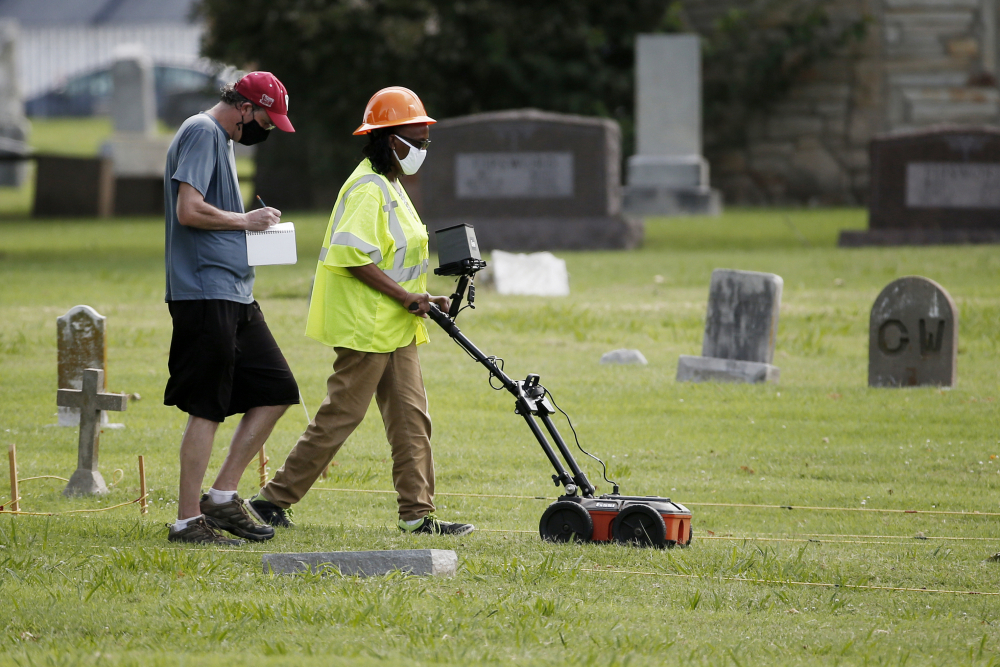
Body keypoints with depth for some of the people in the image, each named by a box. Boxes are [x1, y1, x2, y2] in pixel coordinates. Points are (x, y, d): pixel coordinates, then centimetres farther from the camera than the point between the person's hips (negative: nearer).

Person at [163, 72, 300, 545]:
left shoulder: (221, 138, 21)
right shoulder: (202, 133, -10)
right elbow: (189, 210, -21)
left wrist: (252, 226, 11)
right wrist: (244, 220, -9)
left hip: (236, 295, 10)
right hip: (206, 293, -10)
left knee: (276, 390, 10)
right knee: (207, 410, -7)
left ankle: (222, 497, 14)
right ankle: (188, 521, -3)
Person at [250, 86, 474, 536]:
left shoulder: (390, 187, 18)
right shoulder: (367, 188, -15)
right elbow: (353, 256, -25)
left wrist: (422, 300, 13)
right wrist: (406, 298, -22)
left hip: (395, 330, 10)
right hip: (366, 329, -10)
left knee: (411, 418, 6)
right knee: (340, 416, -6)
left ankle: (417, 514, 6)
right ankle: (272, 501, 0)